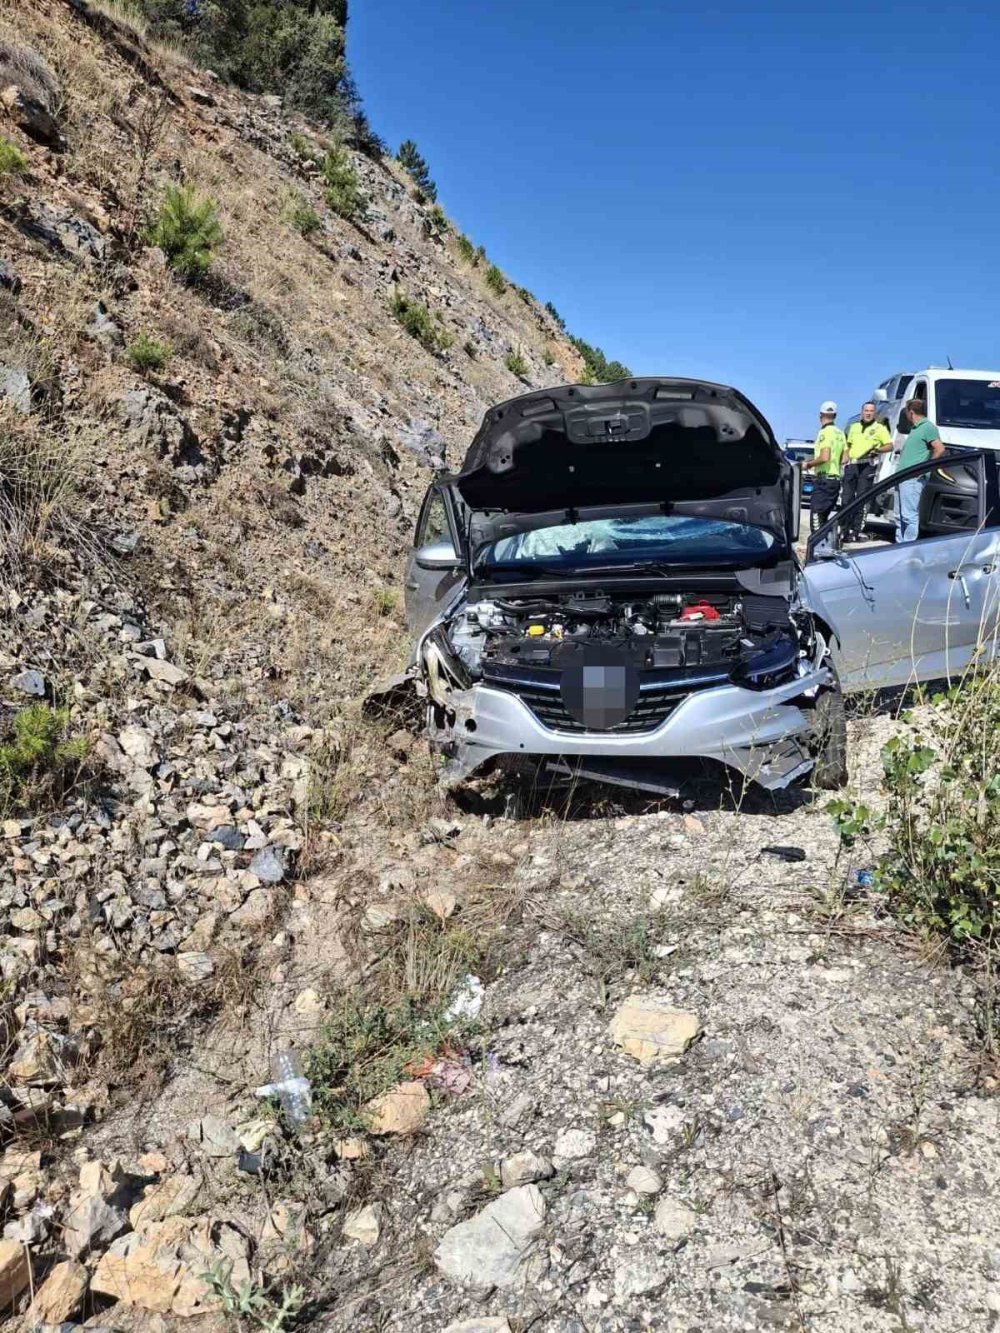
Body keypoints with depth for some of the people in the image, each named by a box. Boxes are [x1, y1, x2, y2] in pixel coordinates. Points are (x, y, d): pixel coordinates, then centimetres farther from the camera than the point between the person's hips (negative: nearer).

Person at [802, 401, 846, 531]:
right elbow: (844, 459, 18)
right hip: (836, 478, 9)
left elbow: (824, 457, -22)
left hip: (824, 478, -9)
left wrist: (808, 464, -7)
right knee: (823, 517, 14)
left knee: (816, 516, -12)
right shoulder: (840, 433, 15)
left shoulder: (825, 432, -12)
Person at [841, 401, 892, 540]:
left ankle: (856, 531, -5)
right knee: (846, 498, 1)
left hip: (867, 465, -4)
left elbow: (889, 445, 1)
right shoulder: (854, 427, 20)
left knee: (861, 499, -6)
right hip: (852, 465, 4)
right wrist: (846, 457, 8)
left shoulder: (880, 428, 6)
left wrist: (877, 450, -17)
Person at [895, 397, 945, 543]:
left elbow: (940, 449, -16)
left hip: (913, 478, -10)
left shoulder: (928, 427, -7)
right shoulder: (914, 428, 21)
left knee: (909, 515, -10)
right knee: (900, 516, 13)